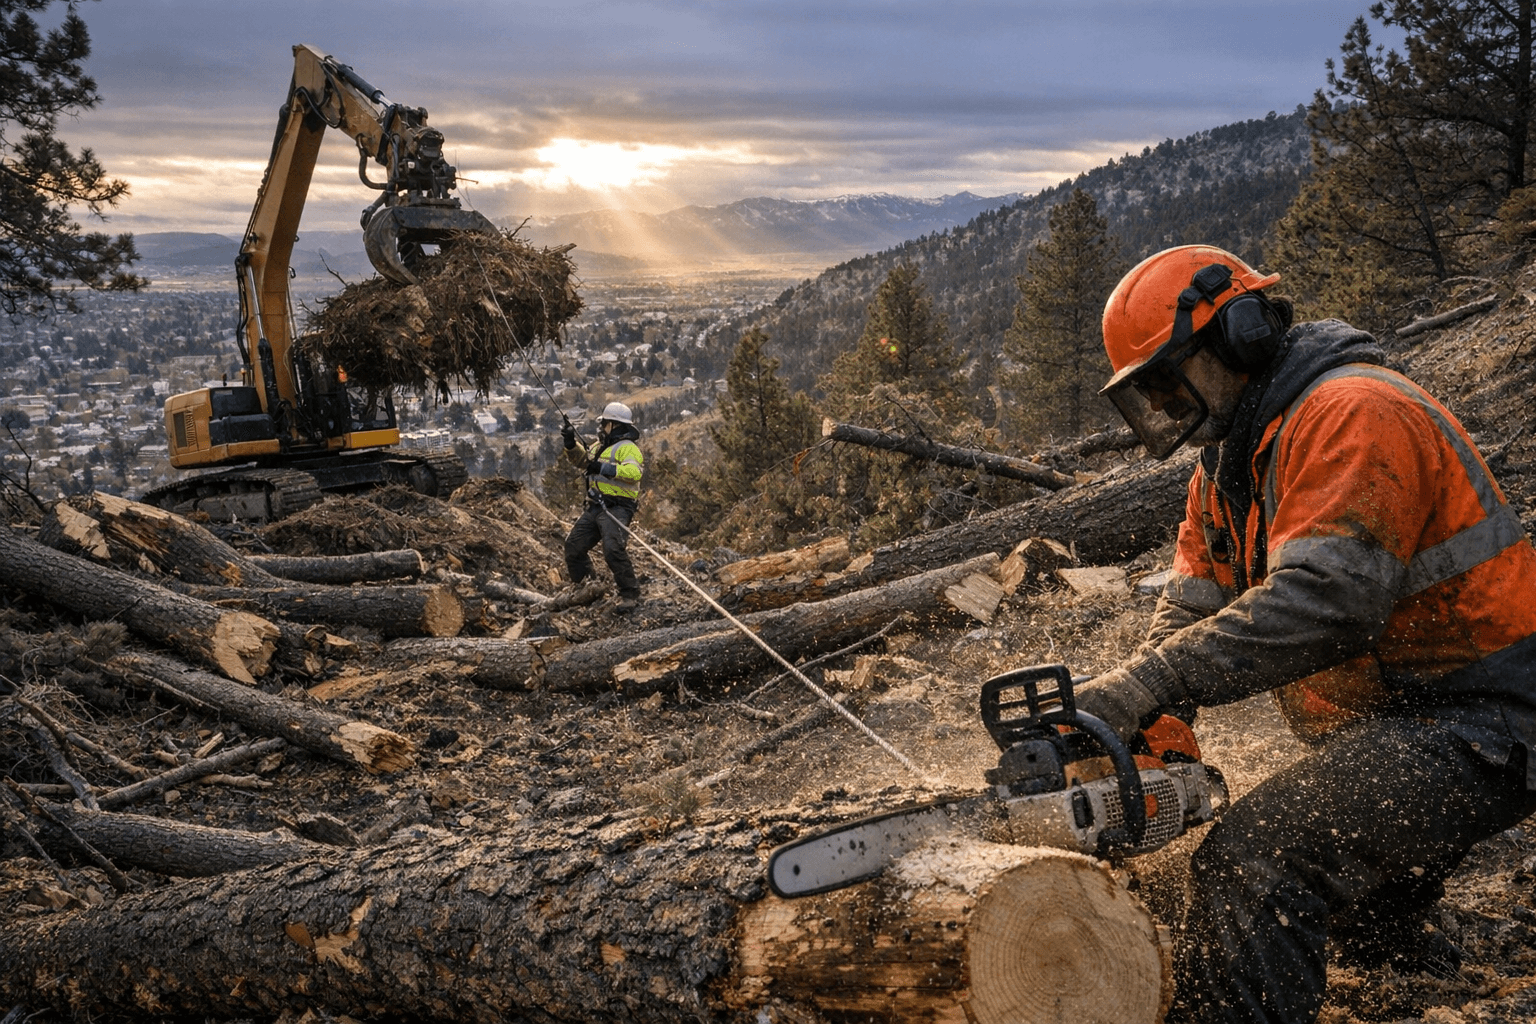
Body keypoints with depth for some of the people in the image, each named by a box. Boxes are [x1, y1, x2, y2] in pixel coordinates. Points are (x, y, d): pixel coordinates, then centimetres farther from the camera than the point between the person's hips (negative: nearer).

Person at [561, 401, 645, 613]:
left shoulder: (628, 448, -9)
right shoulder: (600, 446, 21)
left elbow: (634, 472, -27)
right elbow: (581, 458, 33)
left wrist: (603, 468, -26)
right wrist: (571, 443, 14)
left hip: (616, 508, -10)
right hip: (594, 508, 10)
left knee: (613, 550, -26)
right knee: (573, 546, 10)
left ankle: (630, 595, -18)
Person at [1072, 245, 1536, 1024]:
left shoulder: (1350, 413, -19)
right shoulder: (1229, 461, 12)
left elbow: (1325, 597, -33)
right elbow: (1193, 606, 4)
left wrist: (1150, 681, -34)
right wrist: (1124, 708, -13)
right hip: (1379, 725, 10)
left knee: (1250, 869, -26)